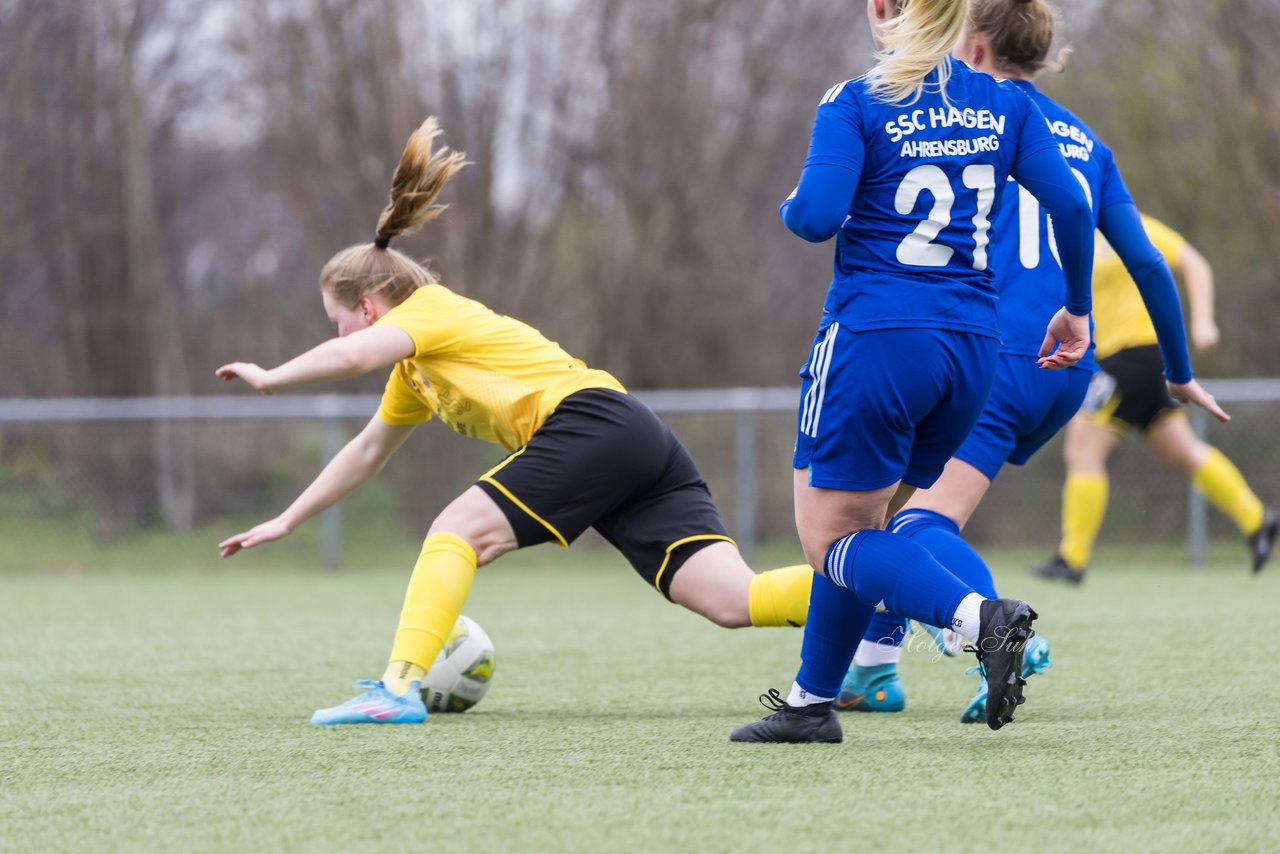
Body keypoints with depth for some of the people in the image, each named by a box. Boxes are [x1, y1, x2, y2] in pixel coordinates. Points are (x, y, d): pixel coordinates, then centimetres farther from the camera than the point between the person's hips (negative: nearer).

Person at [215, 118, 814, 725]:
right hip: (643, 446, 9)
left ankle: (399, 688, -21)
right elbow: (368, 451, 39)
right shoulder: (417, 367, 30)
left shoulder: (427, 309, 3)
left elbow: (353, 355, -18)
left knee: (455, 531, -9)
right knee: (735, 602, -6)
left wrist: (269, 378, -4)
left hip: (593, 423, -9)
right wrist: (285, 523, 40)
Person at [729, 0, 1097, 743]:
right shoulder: (1004, 104, 7)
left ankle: (979, 616, -23)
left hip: (876, 338, -6)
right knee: (860, 524, 19)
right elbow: (1071, 205, 1)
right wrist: (1077, 310, 14)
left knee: (832, 537, 1)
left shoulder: (855, 104, -7)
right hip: (972, 347, 6)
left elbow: (817, 216, -16)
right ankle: (812, 702, 22)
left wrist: (791, 207, 7)